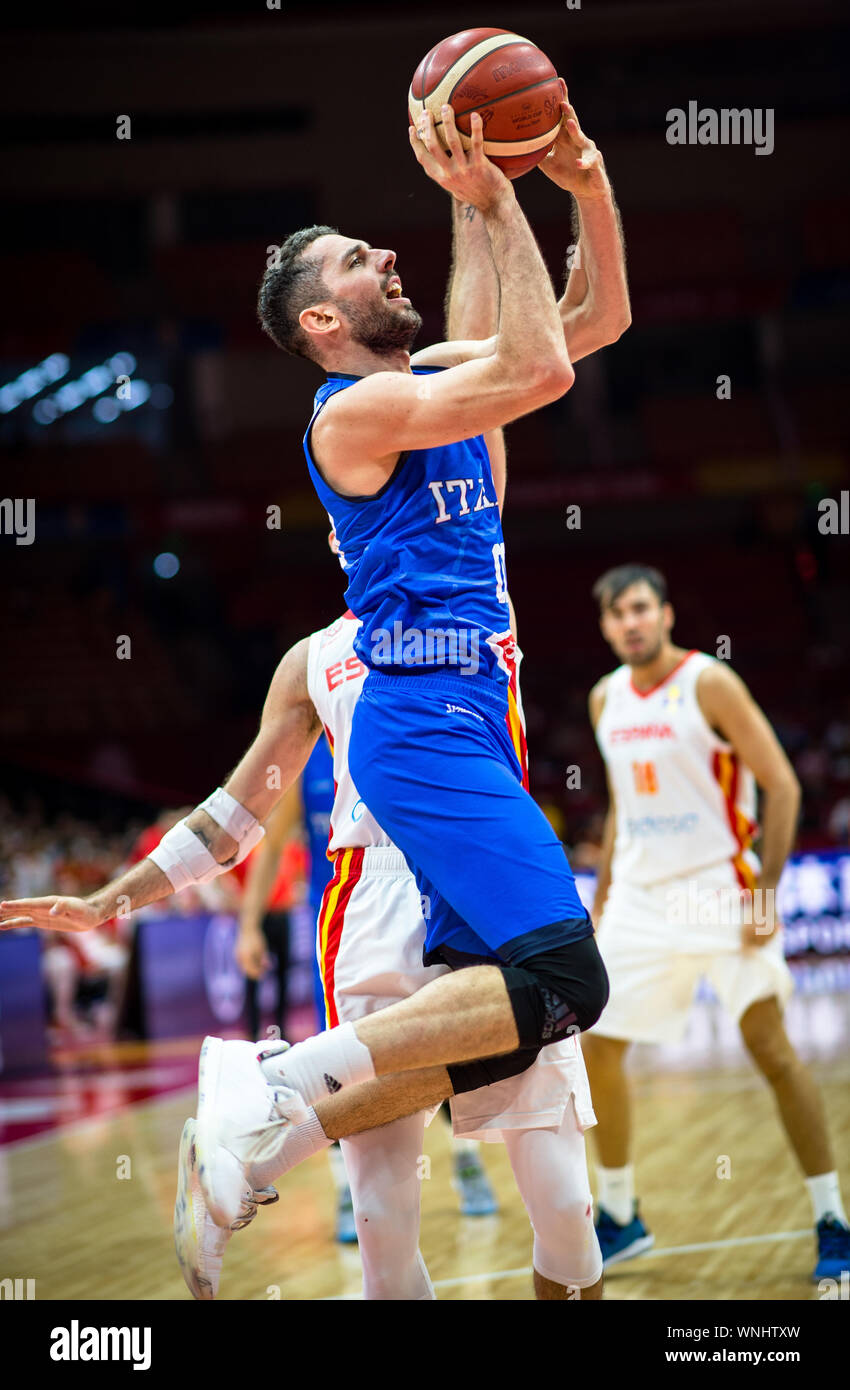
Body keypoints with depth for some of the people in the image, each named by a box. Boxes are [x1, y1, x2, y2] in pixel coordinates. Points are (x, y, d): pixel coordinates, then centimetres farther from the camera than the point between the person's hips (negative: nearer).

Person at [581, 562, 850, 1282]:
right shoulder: (606, 698, 8)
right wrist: (603, 898, 17)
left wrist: (766, 893, -18)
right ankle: (620, 1217, 20)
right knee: (597, 1048, 5)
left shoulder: (709, 683, -11)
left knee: (771, 1047, -11)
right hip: (640, 898, 6)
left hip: (719, 891, -6)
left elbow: (782, 784, -12)